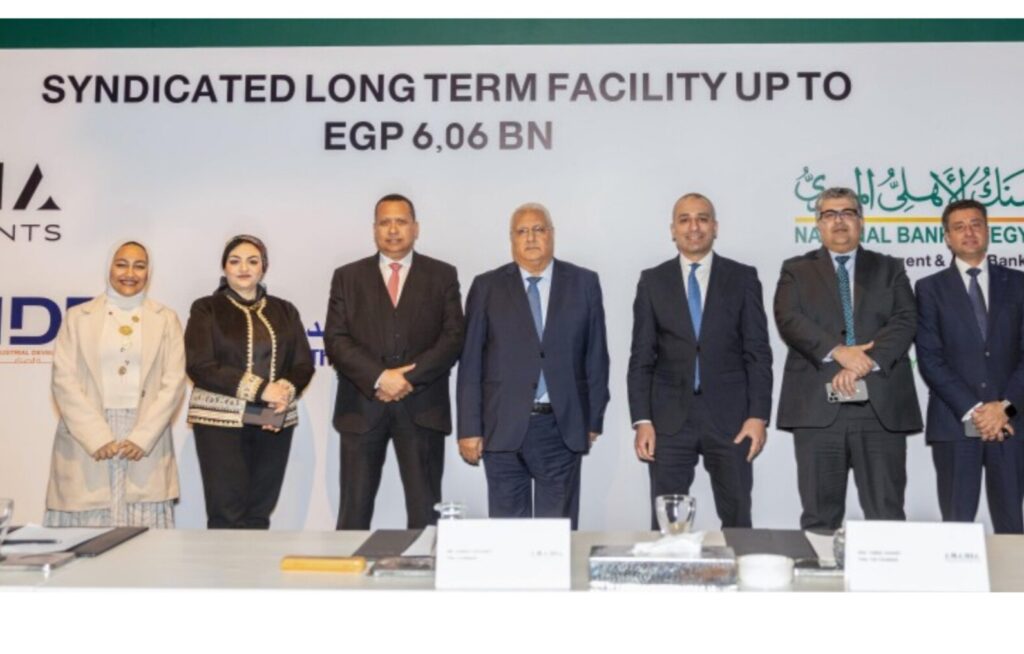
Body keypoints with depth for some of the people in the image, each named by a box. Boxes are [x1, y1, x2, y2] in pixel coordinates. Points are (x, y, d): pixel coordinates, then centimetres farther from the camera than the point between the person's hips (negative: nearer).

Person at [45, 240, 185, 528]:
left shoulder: (166, 319, 12)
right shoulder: (78, 317, 10)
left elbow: (173, 383, 3)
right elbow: (64, 379, 1)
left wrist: (142, 438, -8)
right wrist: (97, 437, -9)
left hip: (145, 445, 0)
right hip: (86, 444, 0)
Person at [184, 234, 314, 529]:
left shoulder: (284, 311, 14)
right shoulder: (206, 309, 4)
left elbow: (303, 364, 8)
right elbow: (200, 366, -8)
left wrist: (286, 390, -14)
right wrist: (259, 389, -16)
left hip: (275, 422, 3)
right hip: (221, 421, -3)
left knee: (259, 514, 4)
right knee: (227, 515, -6)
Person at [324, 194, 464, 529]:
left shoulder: (442, 276, 10)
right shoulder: (348, 277, 11)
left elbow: (453, 338, 0)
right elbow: (336, 340, 0)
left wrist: (410, 377, -12)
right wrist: (379, 378, -13)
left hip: (421, 408, 0)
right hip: (361, 406, 1)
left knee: (425, 512, 3)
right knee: (354, 511, 3)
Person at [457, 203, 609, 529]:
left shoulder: (583, 283, 6)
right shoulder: (487, 287, 4)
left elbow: (596, 355, 7)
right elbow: (470, 362, 2)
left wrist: (594, 418, 4)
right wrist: (469, 428, -2)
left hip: (563, 426, 0)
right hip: (504, 427, 0)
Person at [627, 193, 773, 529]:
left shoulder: (743, 278, 6)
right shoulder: (652, 281, 7)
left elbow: (758, 352, 3)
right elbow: (641, 357, 5)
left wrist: (758, 415, -5)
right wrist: (641, 420, -3)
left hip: (730, 417, 0)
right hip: (669, 418, 0)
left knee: (737, 520, 6)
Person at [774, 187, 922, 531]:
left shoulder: (889, 269, 17)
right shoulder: (797, 270, 14)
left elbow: (905, 321, 2)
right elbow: (788, 319, -3)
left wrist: (866, 363, -14)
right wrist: (838, 351, -17)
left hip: (882, 407, 1)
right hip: (818, 408, -1)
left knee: (887, 515, 2)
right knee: (820, 517, 4)